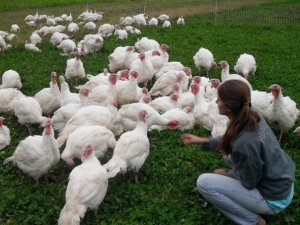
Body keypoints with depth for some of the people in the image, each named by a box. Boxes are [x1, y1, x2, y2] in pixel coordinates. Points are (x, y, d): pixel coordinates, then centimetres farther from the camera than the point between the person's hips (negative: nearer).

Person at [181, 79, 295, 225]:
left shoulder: (244, 142, -34)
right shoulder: (253, 119, -9)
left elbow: (249, 182, -19)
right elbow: (231, 142, 11)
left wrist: (226, 173, 0)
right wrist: (201, 140, 12)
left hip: (273, 199, -8)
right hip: (282, 183, 8)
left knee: (203, 182, -13)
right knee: (230, 152, 19)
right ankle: (255, 204, 19)